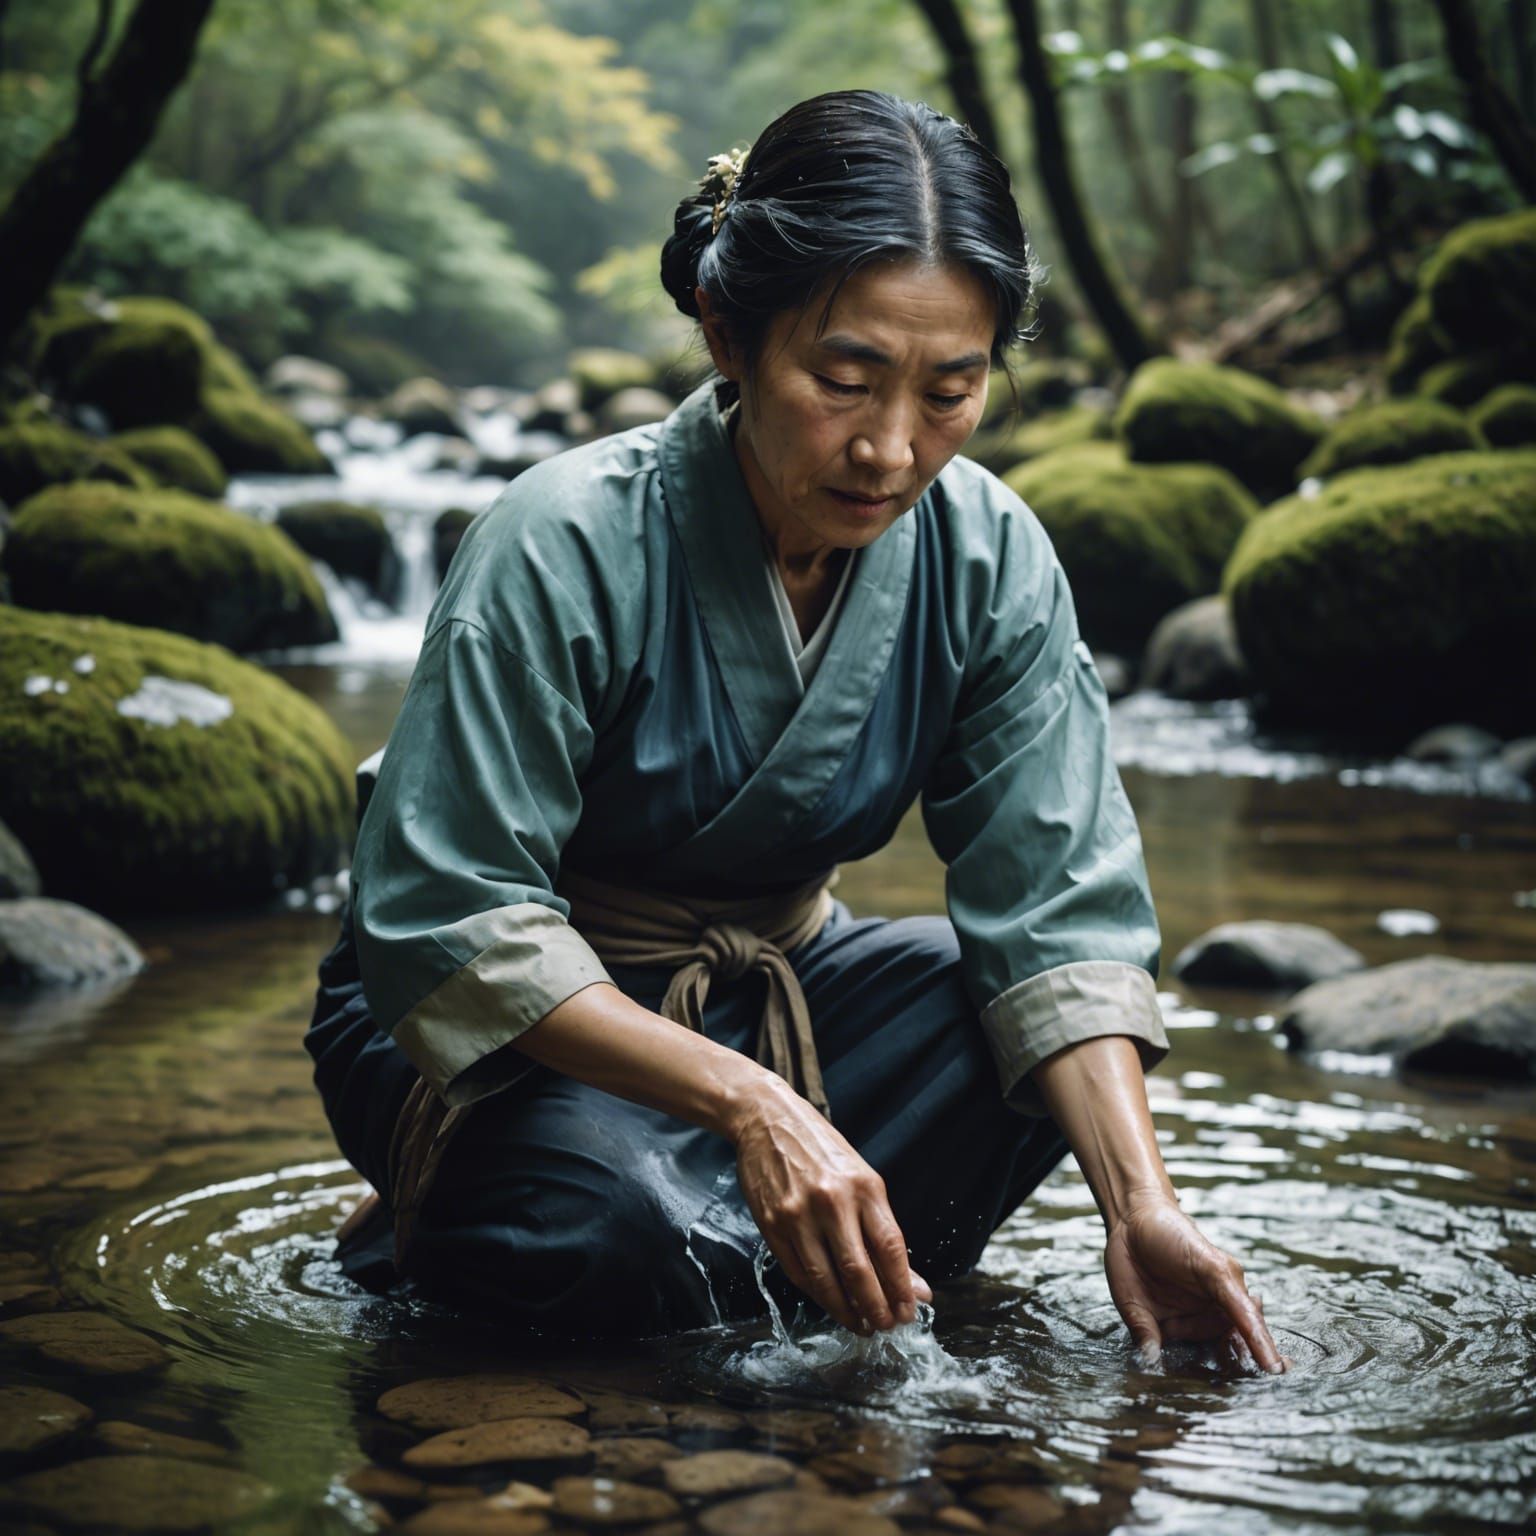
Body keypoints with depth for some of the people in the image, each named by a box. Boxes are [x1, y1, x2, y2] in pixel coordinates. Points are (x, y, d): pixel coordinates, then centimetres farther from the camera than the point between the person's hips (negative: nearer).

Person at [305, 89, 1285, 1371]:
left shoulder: (989, 558, -12)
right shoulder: (565, 549, -26)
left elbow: (1060, 908, -14)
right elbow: (452, 928, -27)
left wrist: (1140, 1205, -29)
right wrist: (748, 1101, -38)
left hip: (772, 991, 5)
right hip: (509, 1024, -4)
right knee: (618, 1232, -35)